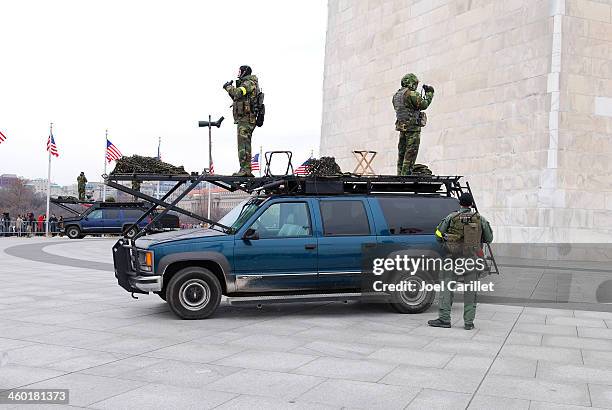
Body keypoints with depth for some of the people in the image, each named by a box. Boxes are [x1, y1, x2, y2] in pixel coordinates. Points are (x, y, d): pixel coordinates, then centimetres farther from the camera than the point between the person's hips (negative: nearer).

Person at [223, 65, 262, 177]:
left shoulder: (249, 83, -9)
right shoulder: (246, 84, 23)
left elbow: (237, 93, -25)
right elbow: (238, 99, 28)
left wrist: (228, 87, -7)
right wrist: (230, 89, 18)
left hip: (245, 118, -10)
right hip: (245, 119, 10)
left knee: (243, 145, -14)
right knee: (245, 145, 11)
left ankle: (244, 170, -17)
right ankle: (247, 170, 13)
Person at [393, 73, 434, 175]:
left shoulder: (396, 95, 12)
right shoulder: (411, 94, -14)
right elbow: (423, 105, -13)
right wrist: (429, 93, 1)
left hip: (401, 127, 8)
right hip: (413, 127, -8)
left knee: (402, 152, 13)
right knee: (410, 153, -4)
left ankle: (400, 174, 15)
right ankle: (406, 175, -6)